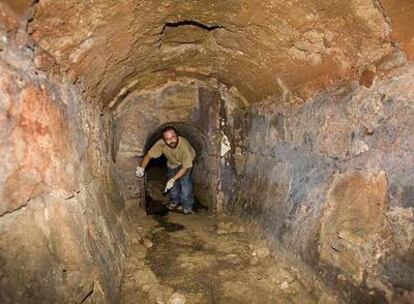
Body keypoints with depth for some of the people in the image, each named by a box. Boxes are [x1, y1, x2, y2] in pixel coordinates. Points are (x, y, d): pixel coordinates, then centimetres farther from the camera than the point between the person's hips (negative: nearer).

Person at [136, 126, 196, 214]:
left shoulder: (184, 145, -43)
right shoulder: (161, 143, -35)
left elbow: (185, 167, -35)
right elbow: (149, 155, -24)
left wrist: (173, 180, -39)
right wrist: (142, 167, -40)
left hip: (186, 161, -3)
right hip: (172, 163, 4)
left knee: (185, 179, -18)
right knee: (170, 178, 3)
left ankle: (187, 206, -1)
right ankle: (175, 201, 28)